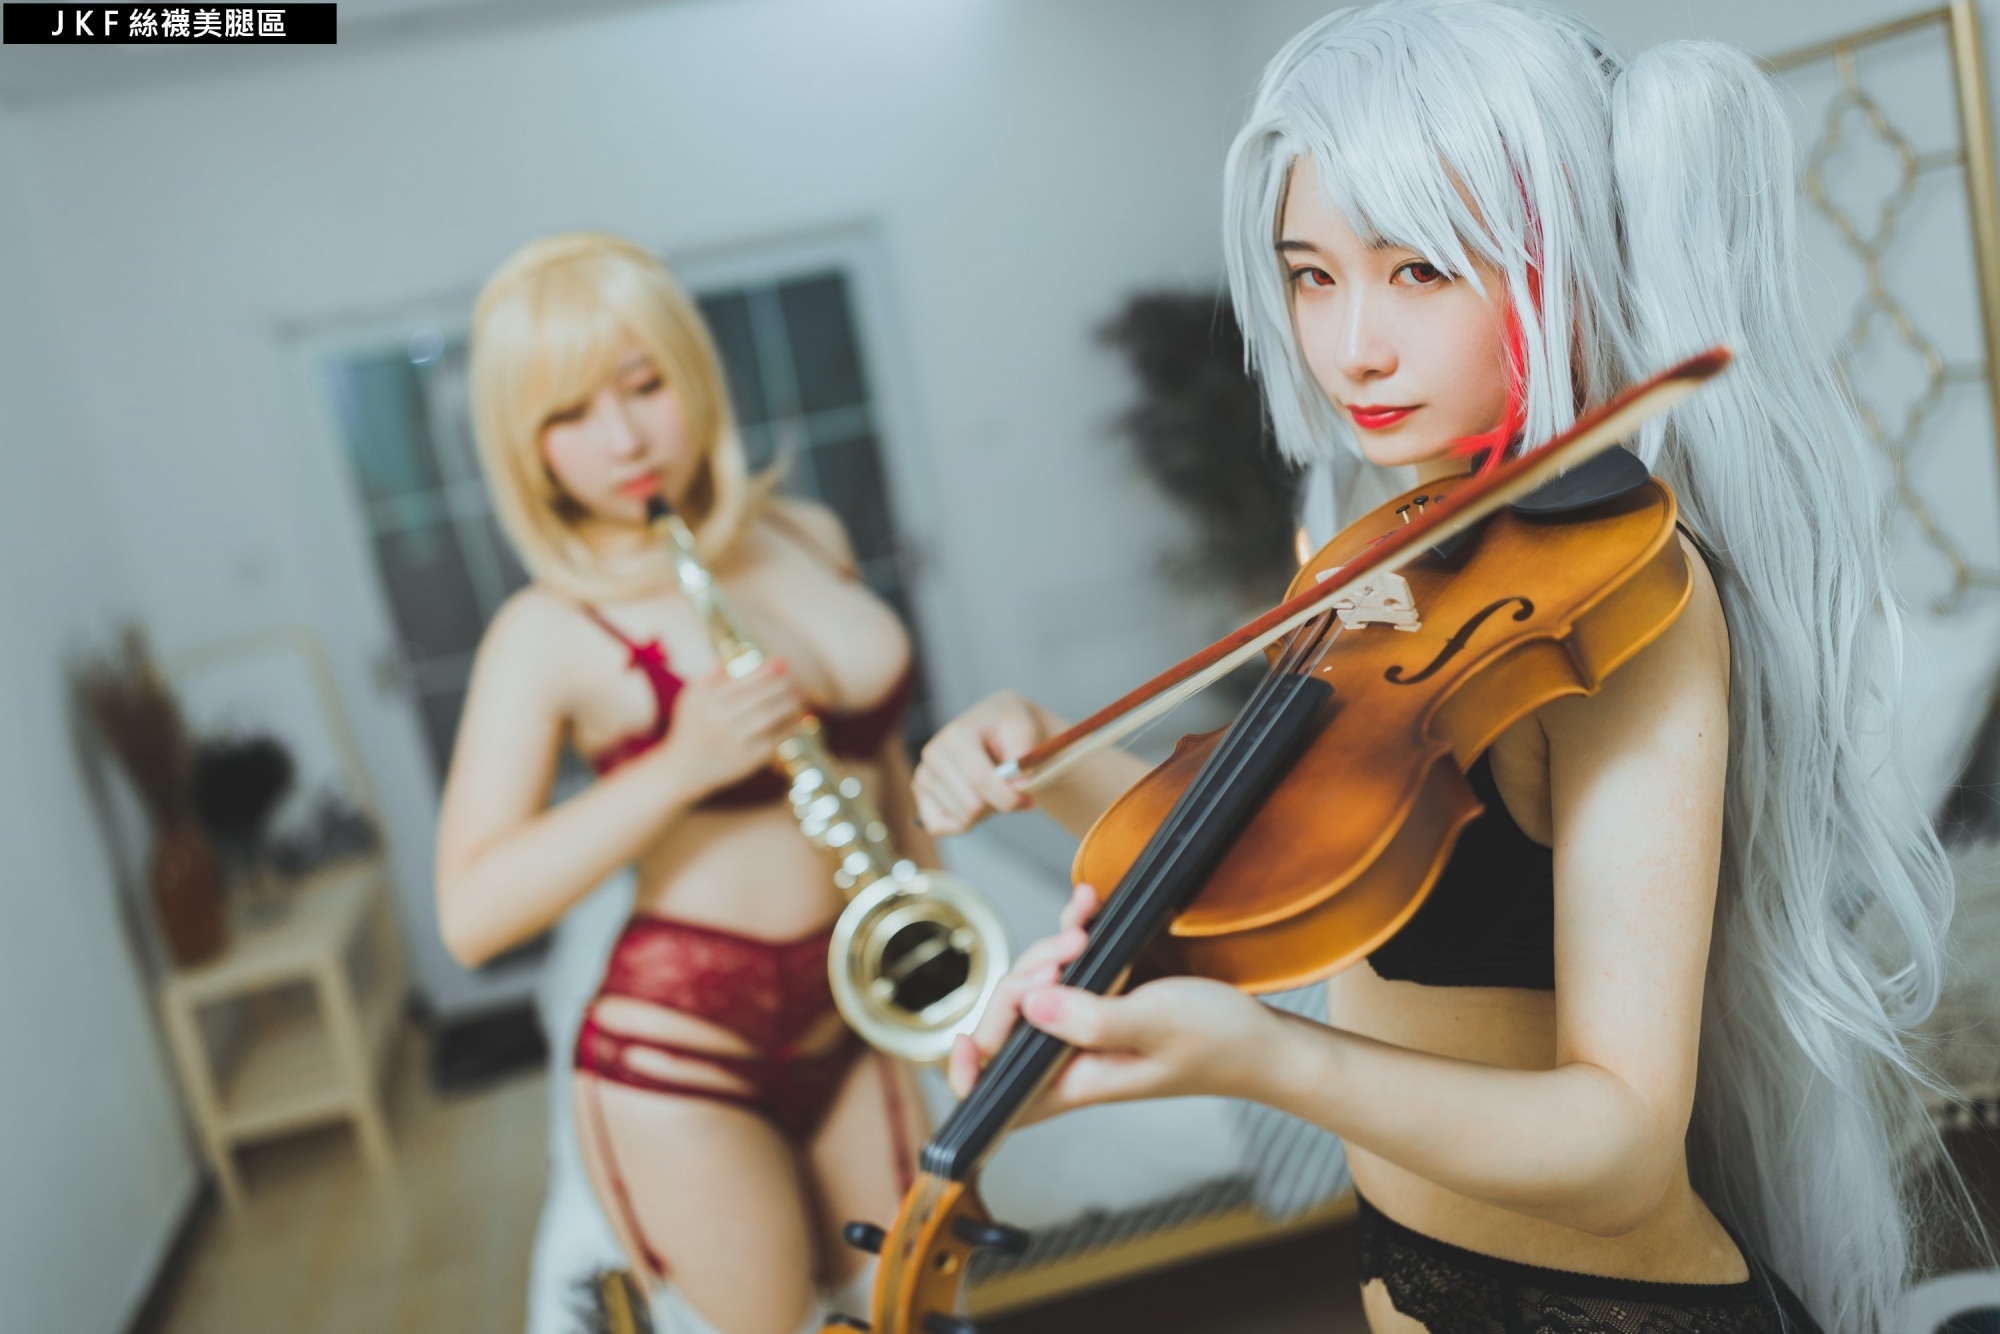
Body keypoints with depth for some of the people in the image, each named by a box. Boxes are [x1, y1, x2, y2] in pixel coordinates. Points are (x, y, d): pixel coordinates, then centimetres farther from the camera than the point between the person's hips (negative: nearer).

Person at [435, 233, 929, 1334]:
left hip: (847, 1026, 5)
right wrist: (678, 766, -29)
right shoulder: (551, 635, -13)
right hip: (681, 1062, -5)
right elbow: (470, 915, -21)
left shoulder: (810, 539, 3)